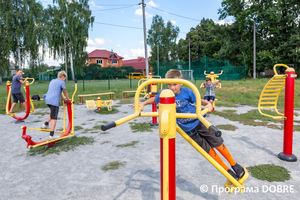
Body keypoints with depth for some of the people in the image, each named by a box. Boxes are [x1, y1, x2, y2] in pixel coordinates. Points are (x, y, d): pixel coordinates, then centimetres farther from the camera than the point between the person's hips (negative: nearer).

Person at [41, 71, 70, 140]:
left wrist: (63, 99, 41)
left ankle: (45, 124, 22)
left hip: (48, 100, 8)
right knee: (54, 118, -7)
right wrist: (68, 99, 26)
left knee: (53, 113, 30)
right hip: (54, 101, -8)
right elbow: (65, 92, 9)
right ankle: (51, 136, -9)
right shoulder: (62, 82, 0)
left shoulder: (52, 81, 23)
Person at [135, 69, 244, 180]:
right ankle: (228, 172, 26)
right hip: (188, 130, 1)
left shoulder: (187, 92, -16)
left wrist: (208, 103, -22)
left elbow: (198, 100, -4)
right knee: (208, 150, 7)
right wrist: (143, 104, -6)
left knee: (217, 143, 6)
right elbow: (154, 99, 5)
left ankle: (234, 165, 31)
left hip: (199, 121, 0)